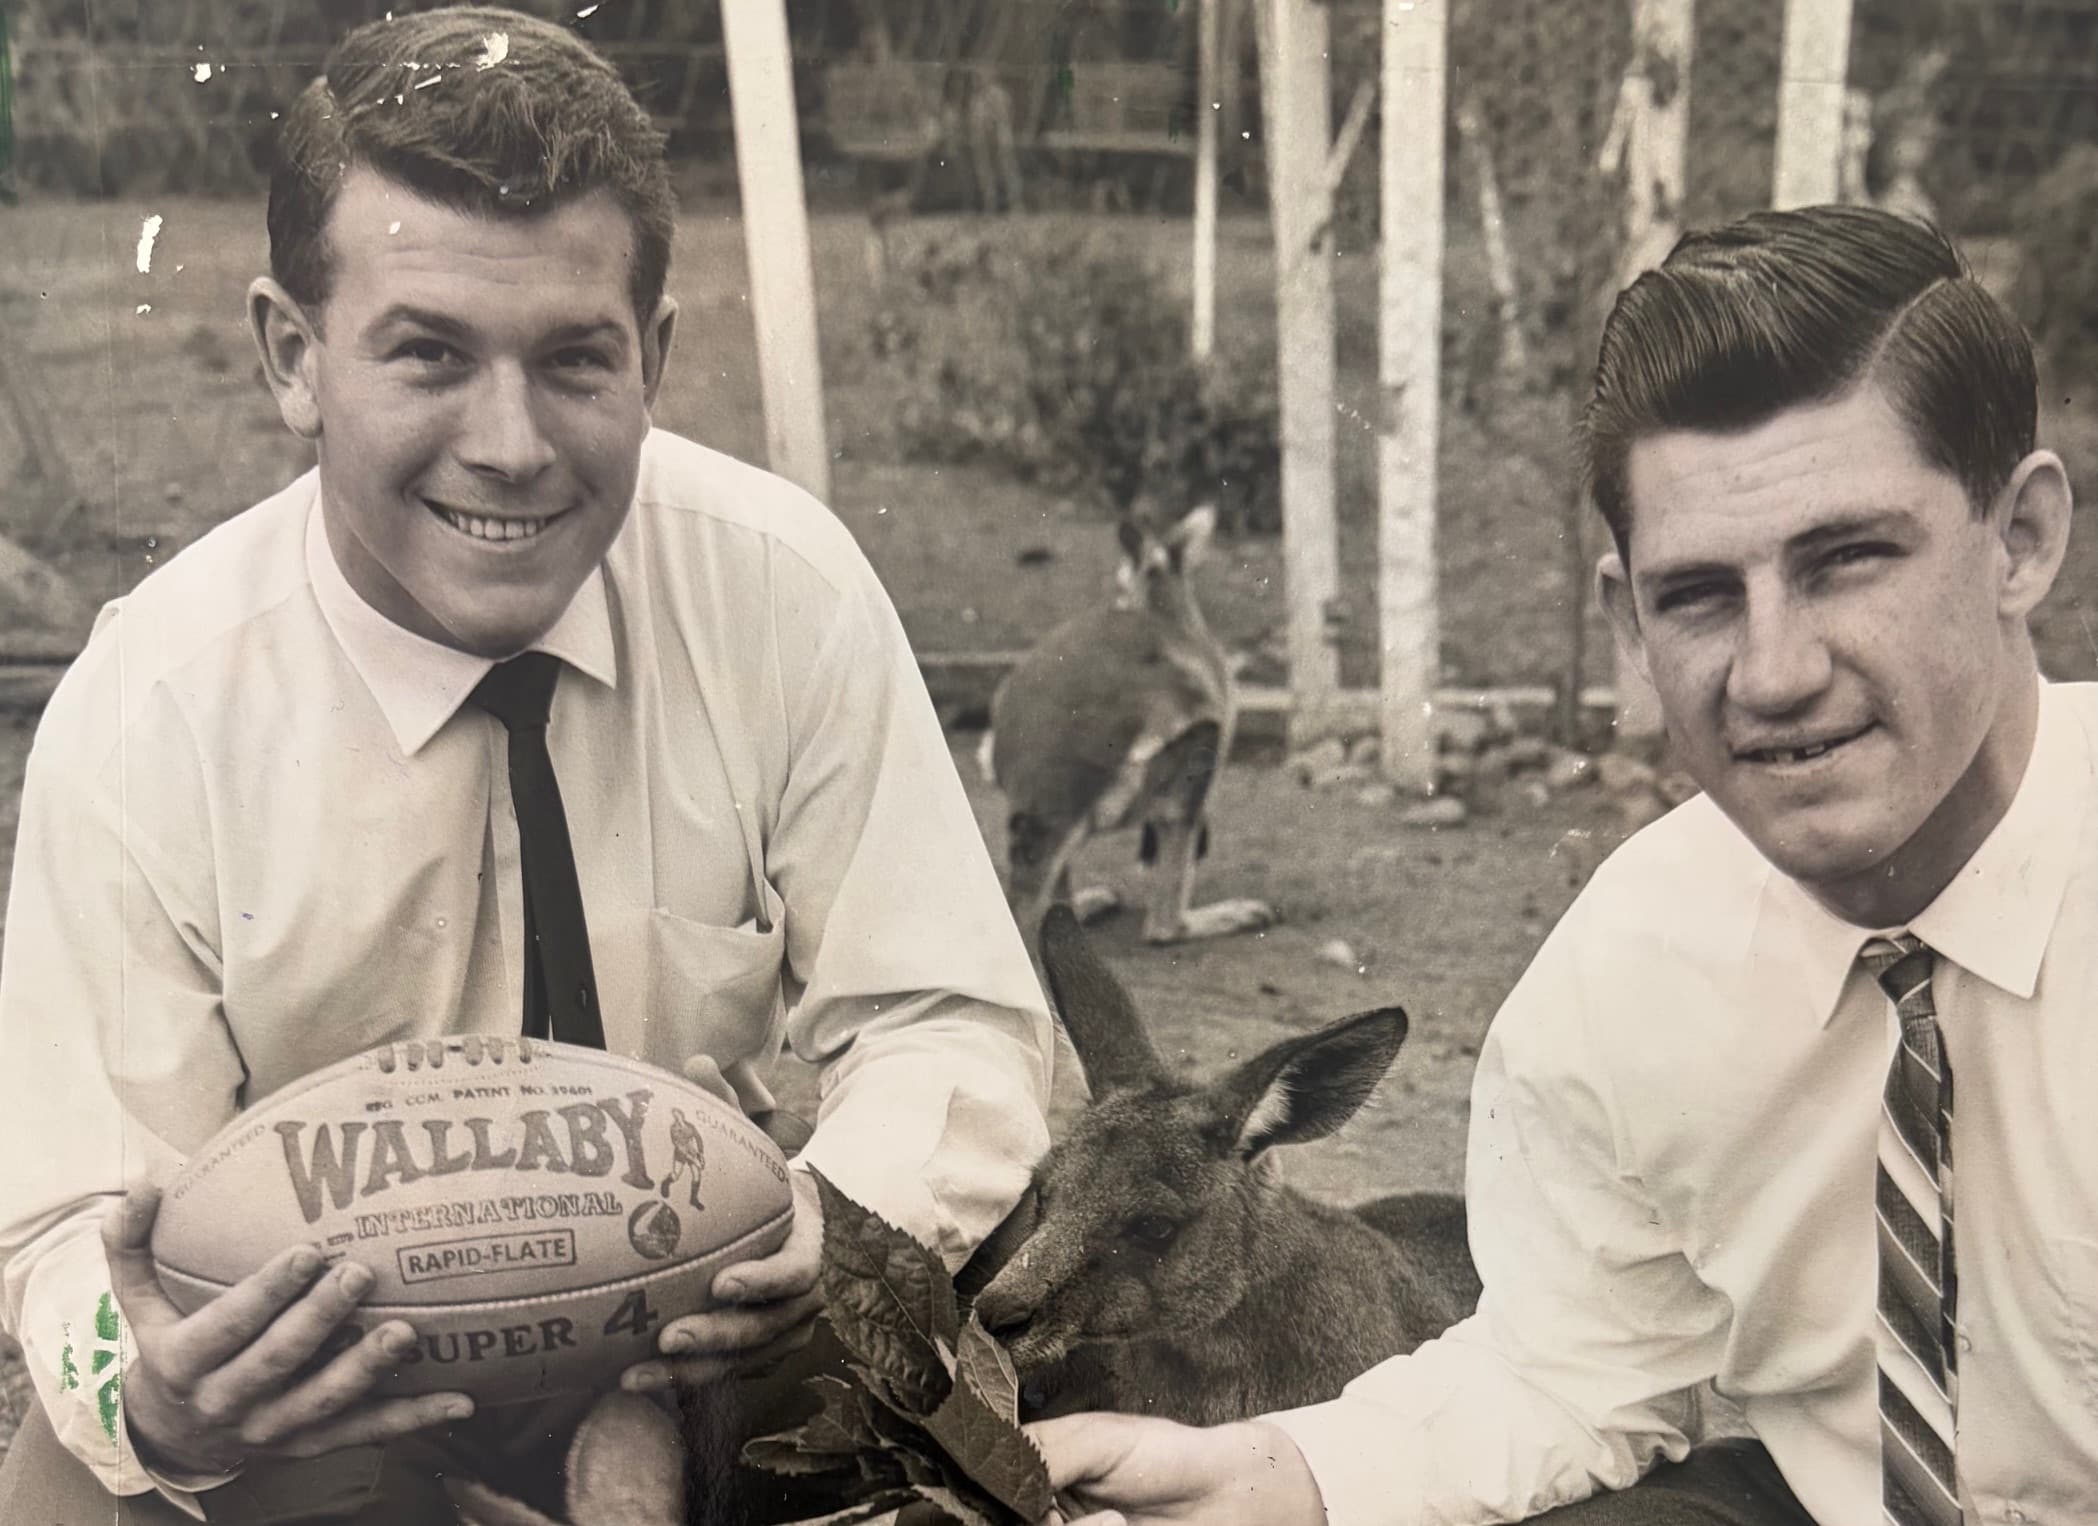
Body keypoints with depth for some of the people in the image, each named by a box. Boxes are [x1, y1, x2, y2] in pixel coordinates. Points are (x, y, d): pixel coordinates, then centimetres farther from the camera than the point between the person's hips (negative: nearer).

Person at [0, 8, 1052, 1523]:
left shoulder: (785, 588, -14)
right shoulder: (146, 718, -16)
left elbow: (948, 1028, -9)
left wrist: (849, 1230, -32)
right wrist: (148, 1397, -34)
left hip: (723, 1351, 2)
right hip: (325, 1387, -2)